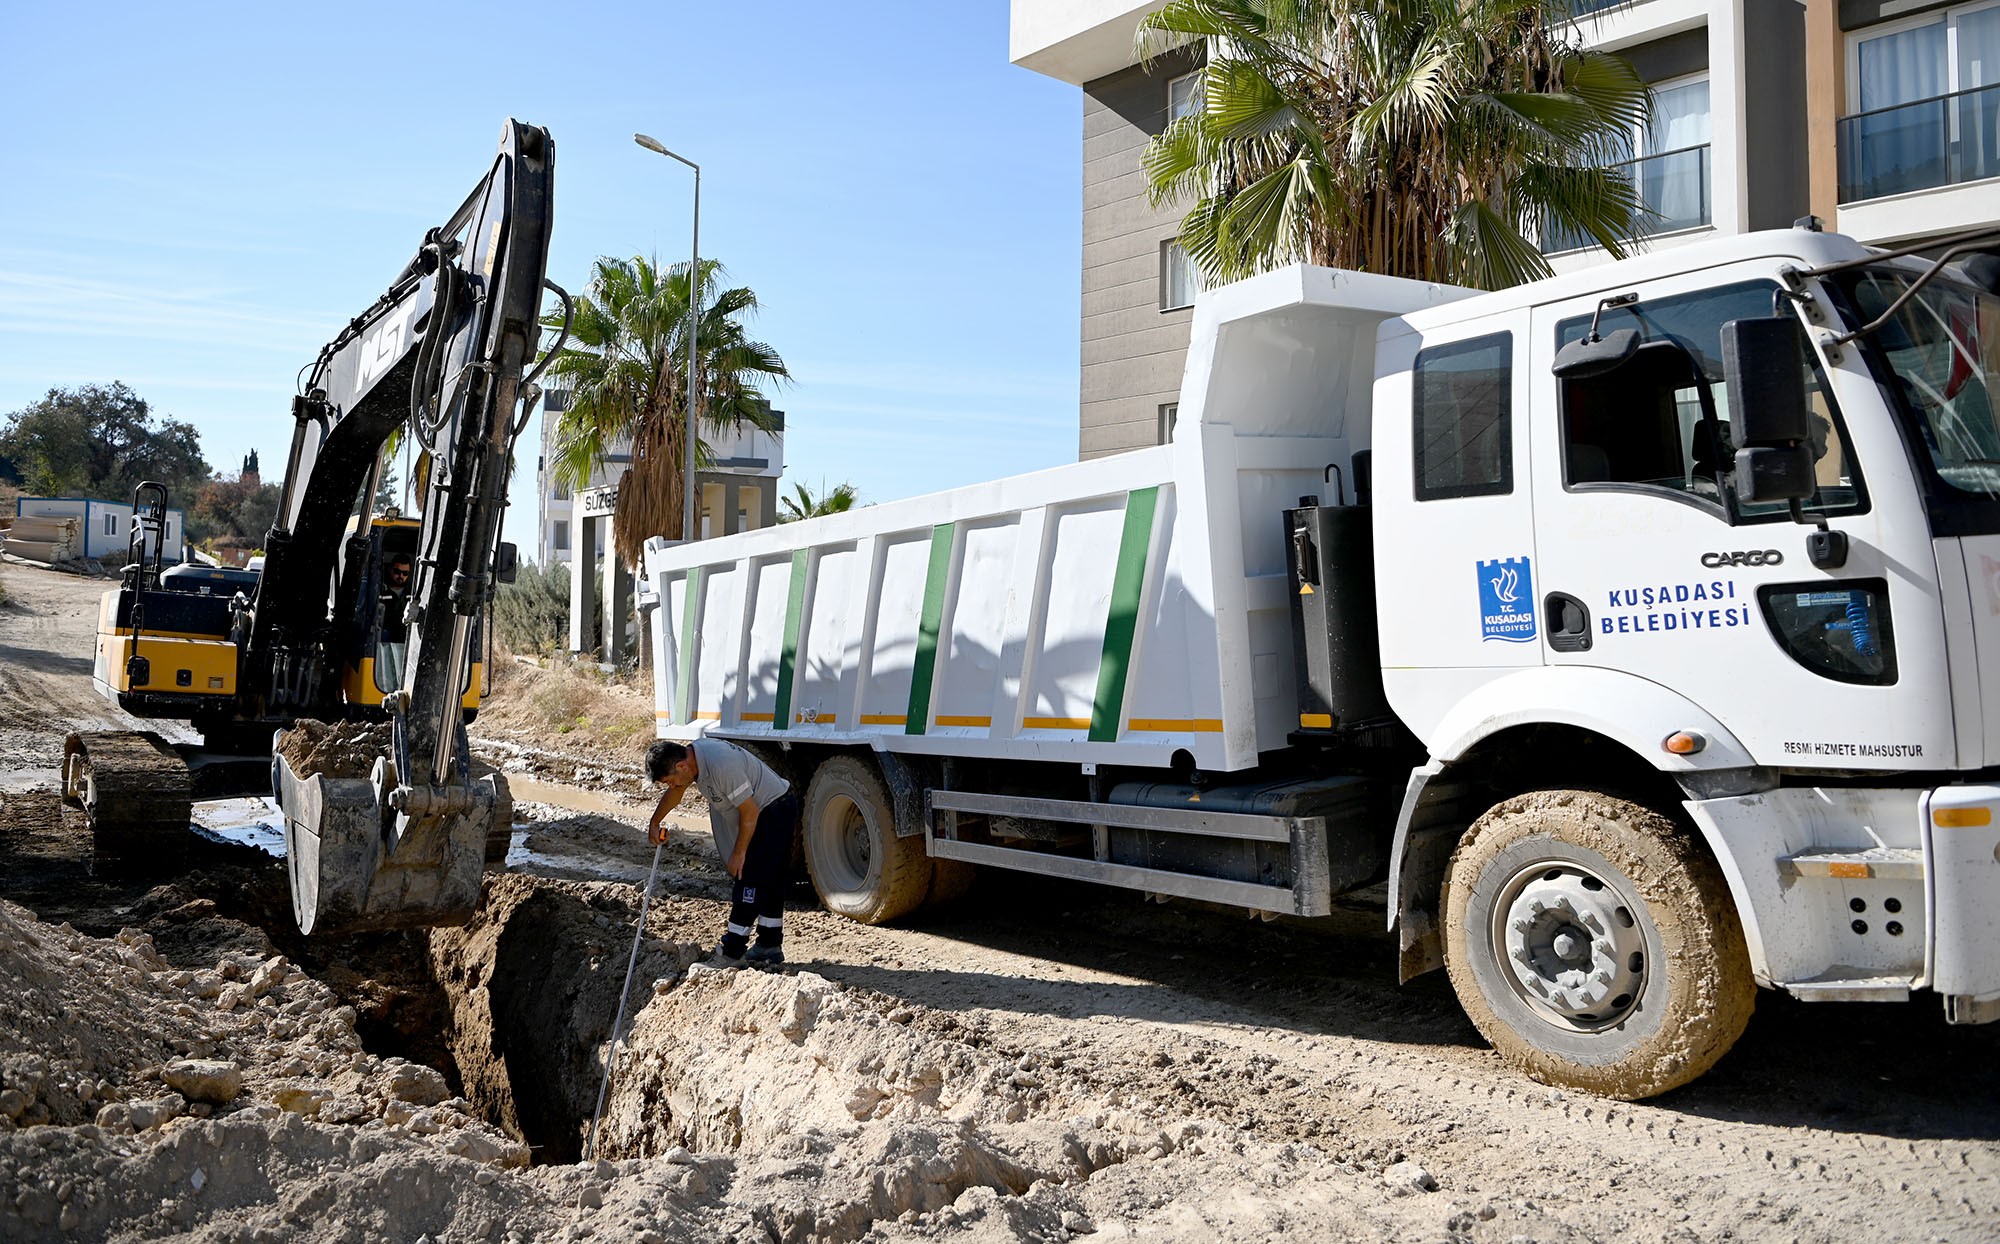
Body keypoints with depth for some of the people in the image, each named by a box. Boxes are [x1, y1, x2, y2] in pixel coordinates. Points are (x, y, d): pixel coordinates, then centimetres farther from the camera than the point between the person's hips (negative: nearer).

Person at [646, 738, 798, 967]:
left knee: (751, 878, -9)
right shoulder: (691, 754, -3)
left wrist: (739, 852, -15)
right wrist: (655, 823, 30)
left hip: (774, 811, -10)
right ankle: (770, 947, 22)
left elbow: (750, 811, -26)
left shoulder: (722, 766, -32)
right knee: (770, 882, 14)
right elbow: (675, 791, 18)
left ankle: (732, 952, -5)